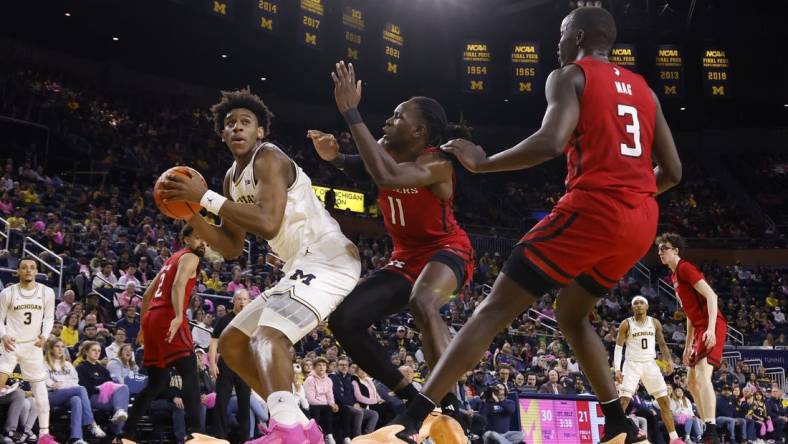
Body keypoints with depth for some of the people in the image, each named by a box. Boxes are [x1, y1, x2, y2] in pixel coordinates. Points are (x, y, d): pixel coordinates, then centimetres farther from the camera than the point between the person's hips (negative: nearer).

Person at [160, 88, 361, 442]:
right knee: (231, 343, 13)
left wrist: (206, 197, -21)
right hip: (302, 267, 10)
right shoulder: (233, 178, 16)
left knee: (267, 336, -30)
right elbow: (232, 248, 20)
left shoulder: (269, 158, -12)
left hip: (328, 260, -10)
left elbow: (268, 224, -27)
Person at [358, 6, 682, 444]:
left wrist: (482, 162, -5)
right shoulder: (643, 89, 22)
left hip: (593, 209, -7)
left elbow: (551, 142, -16)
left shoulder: (569, 76, 3)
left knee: (494, 309, -6)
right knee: (571, 315, 27)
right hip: (641, 221, 7)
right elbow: (672, 171, 20)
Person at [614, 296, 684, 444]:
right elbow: (618, 347, -6)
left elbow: (662, 344, 11)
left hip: (650, 364, 4)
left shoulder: (655, 323, 5)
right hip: (632, 365, -3)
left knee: (664, 401, 3)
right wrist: (617, 369, -16)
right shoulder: (626, 324, -5)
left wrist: (669, 360, -7)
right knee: (623, 401, -15)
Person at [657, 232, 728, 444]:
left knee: (702, 376, -24)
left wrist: (711, 329, -29)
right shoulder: (675, 276, 22)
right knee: (692, 382, 14)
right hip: (700, 329, 11)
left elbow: (711, 295, -18)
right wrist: (688, 345, 25)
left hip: (711, 328, -11)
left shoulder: (685, 268, -7)